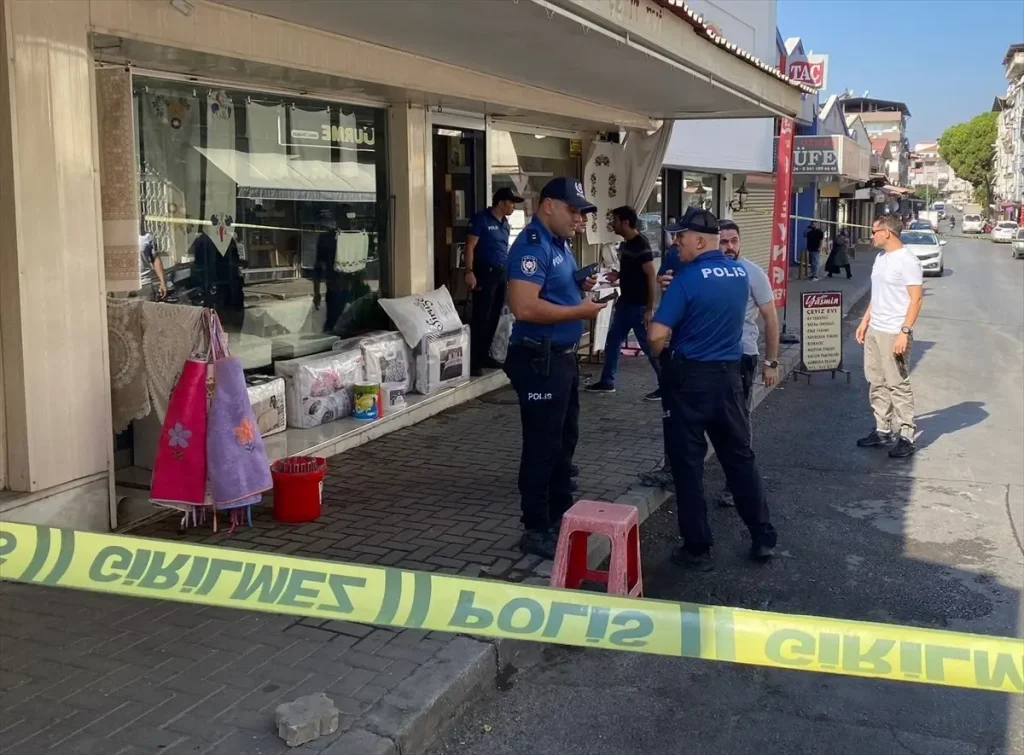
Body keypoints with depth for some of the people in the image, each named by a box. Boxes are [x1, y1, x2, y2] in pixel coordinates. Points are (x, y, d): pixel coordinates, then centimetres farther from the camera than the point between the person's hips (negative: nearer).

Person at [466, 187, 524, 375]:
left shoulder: (505, 223, 16)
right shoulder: (481, 219, -7)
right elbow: (470, 246, -11)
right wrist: (469, 272, -18)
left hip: (501, 273, 8)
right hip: (485, 272, -8)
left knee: (494, 317, 10)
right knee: (481, 317, -9)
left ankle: (484, 355, 19)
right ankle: (473, 361, -8)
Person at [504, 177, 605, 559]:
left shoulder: (558, 243, 12)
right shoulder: (532, 245, -19)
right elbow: (525, 307, -30)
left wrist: (581, 287, 6)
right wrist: (580, 310, -21)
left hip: (563, 356, 11)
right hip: (540, 360, -10)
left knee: (564, 441, 19)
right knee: (542, 446, -2)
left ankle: (560, 515, 33)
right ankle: (536, 530, 8)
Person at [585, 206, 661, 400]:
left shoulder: (641, 245, -18)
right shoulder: (624, 244, 9)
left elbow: (652, 276, -20)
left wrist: (650, 308, -22)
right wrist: (617, 275, 1)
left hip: (639, 305, -9)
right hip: (625, 302, 9)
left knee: (649, 345, -2)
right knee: (612, 341, 13)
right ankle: (607, 382, 24)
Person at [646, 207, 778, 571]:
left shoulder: (687, 278, -16)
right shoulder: (741, 273, 4)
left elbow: (657, 335, -20)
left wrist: (663, 359, 2)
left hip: (689, 377, -6)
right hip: (729, 374, 6)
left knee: (687, 463, 4)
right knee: (740, 456, 15)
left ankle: (697, 549, 10)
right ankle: (763, 538, 21)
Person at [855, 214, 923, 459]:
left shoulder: (907, 261, -14)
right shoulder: (880, 258, 13)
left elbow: (916, 299, -17)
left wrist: (905, 332, -22)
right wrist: (865, 321, 17)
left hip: (894, 333, -9)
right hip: (874, 331, 9)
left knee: (898, 385, -4)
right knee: (878, 383, 12)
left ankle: (906, 436, 2)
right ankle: (883, 430, 21)